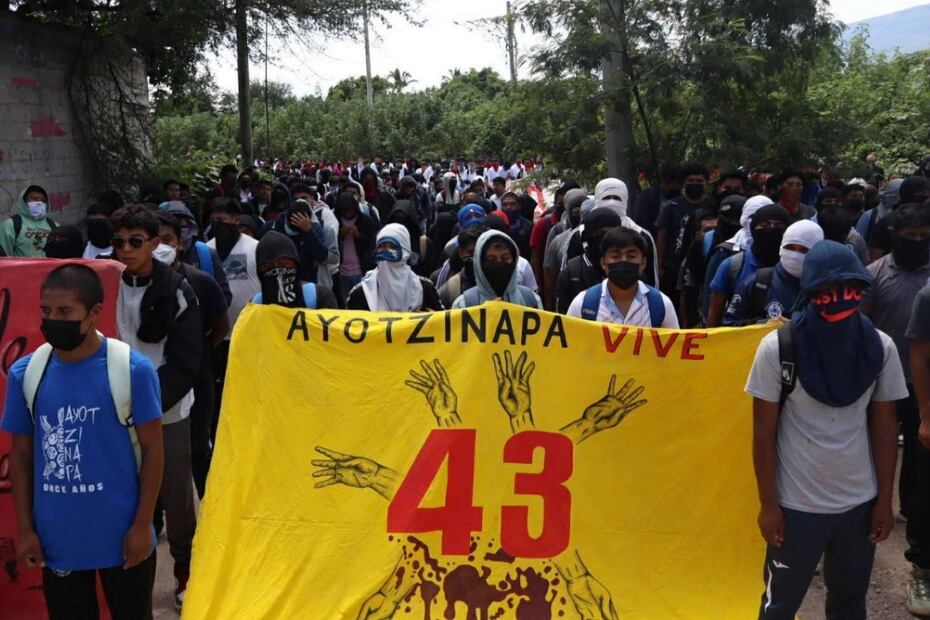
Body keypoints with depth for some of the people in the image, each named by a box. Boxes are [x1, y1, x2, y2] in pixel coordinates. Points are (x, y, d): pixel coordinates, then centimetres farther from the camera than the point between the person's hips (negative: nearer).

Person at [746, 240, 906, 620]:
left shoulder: (880, 348, -5)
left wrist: (884, 500, 2)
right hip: (797, 504, -2)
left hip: (860, 502, 3)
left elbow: (884, 426, 2)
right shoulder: (778, 348, -14)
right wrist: (768, 504, -8)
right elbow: (764, 431, -9)